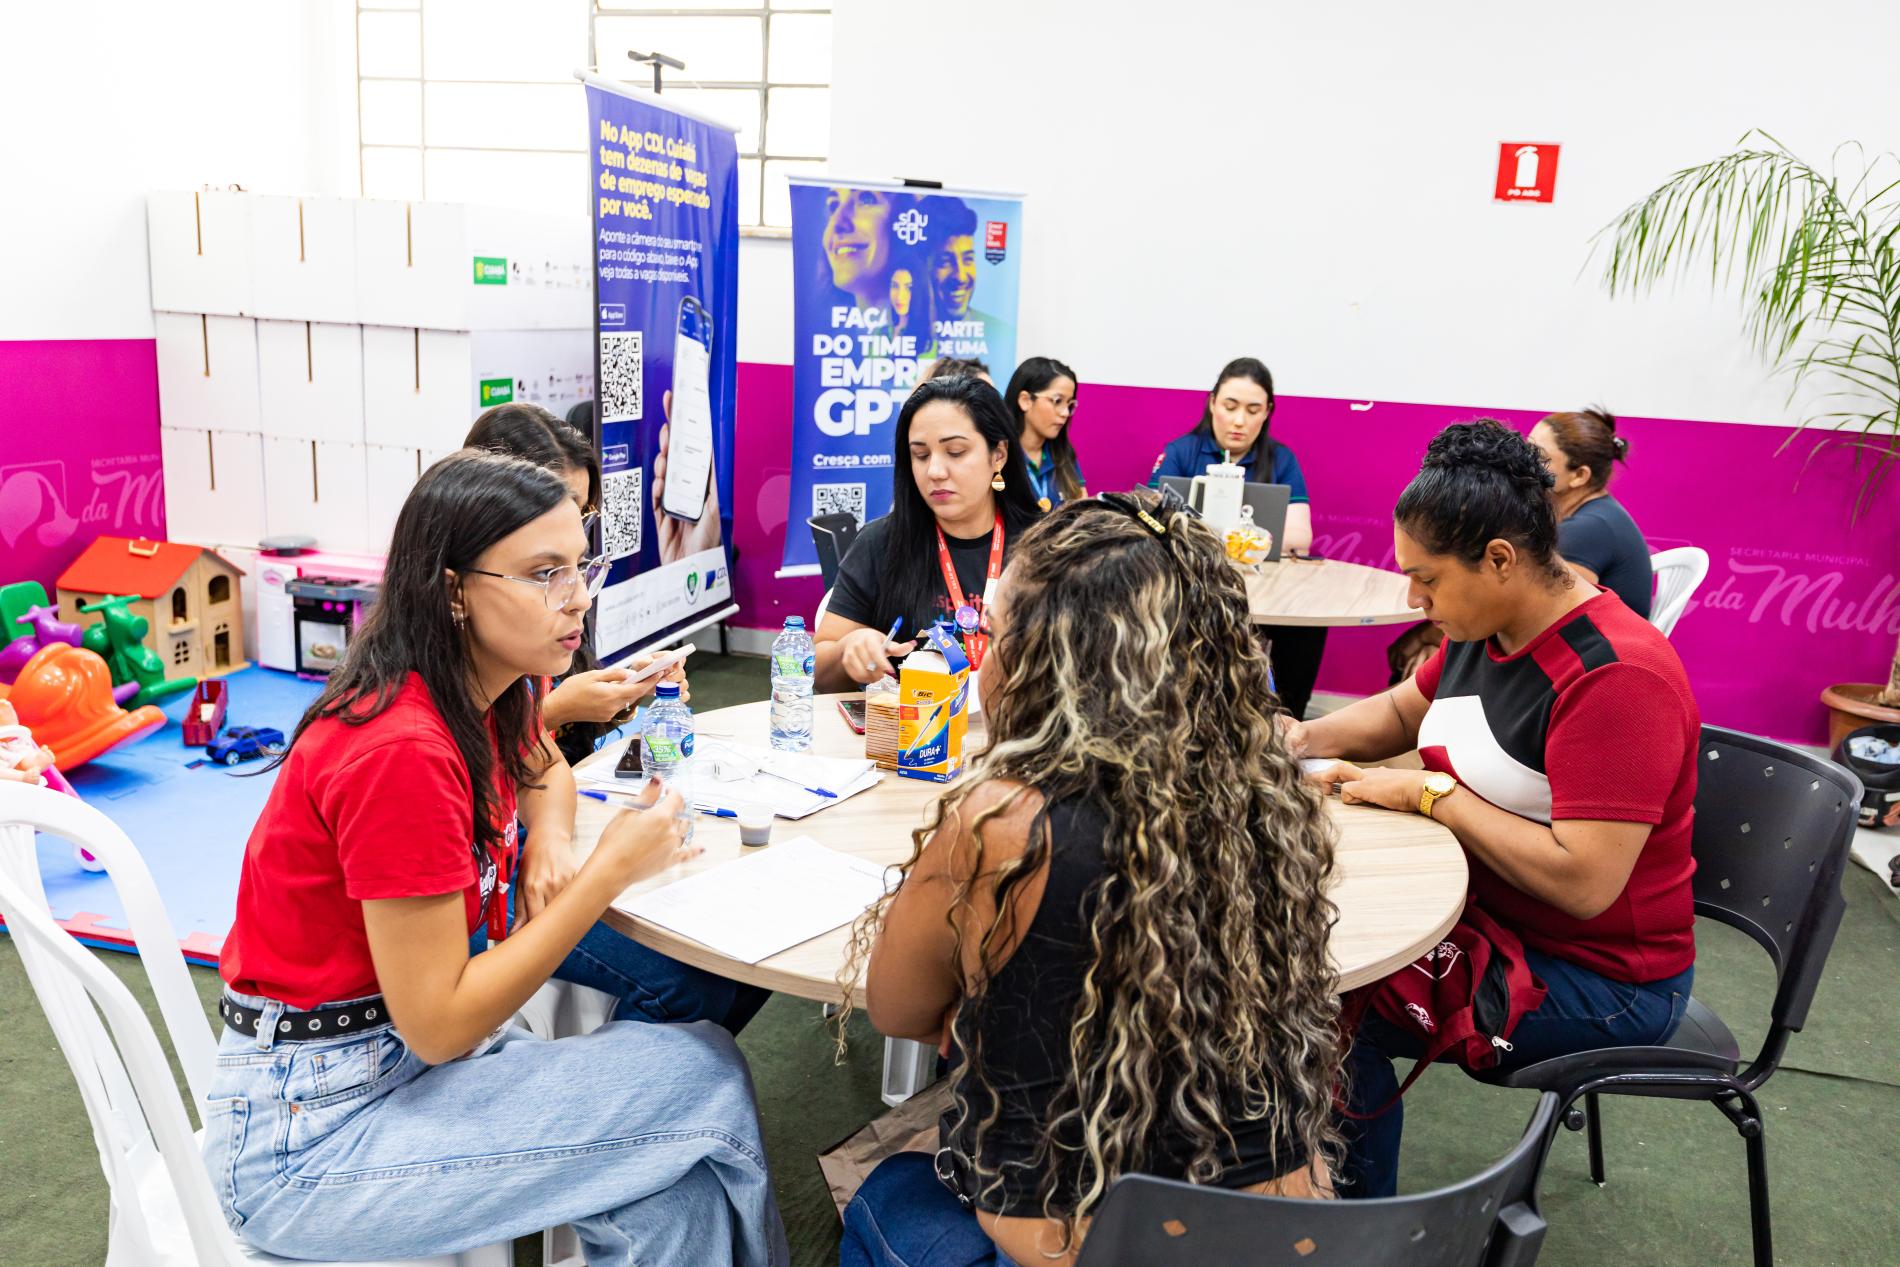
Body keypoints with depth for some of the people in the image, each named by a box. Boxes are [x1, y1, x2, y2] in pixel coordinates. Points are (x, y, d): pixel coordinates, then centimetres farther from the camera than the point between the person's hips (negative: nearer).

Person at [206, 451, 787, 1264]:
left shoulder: (490, 698, -1)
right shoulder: (402, 753, -26)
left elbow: (541, 770, 23)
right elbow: (437, 1026, -23)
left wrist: (554, 849, 1)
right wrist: (609, 871, -21)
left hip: (396, 1058, 7)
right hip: (306, 1136, -7)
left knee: (671, 1184, -7)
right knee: (704, 1076, -11)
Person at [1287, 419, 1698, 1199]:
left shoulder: (1614, 677, -27)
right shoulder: (1481, 628, 0)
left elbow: (1583, 882, -31)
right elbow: (1402, 711, 19)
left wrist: (1430, 794, -23)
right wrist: (1305, 740, -1)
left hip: (1600, 980, -8)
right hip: (1485, 913, 9)